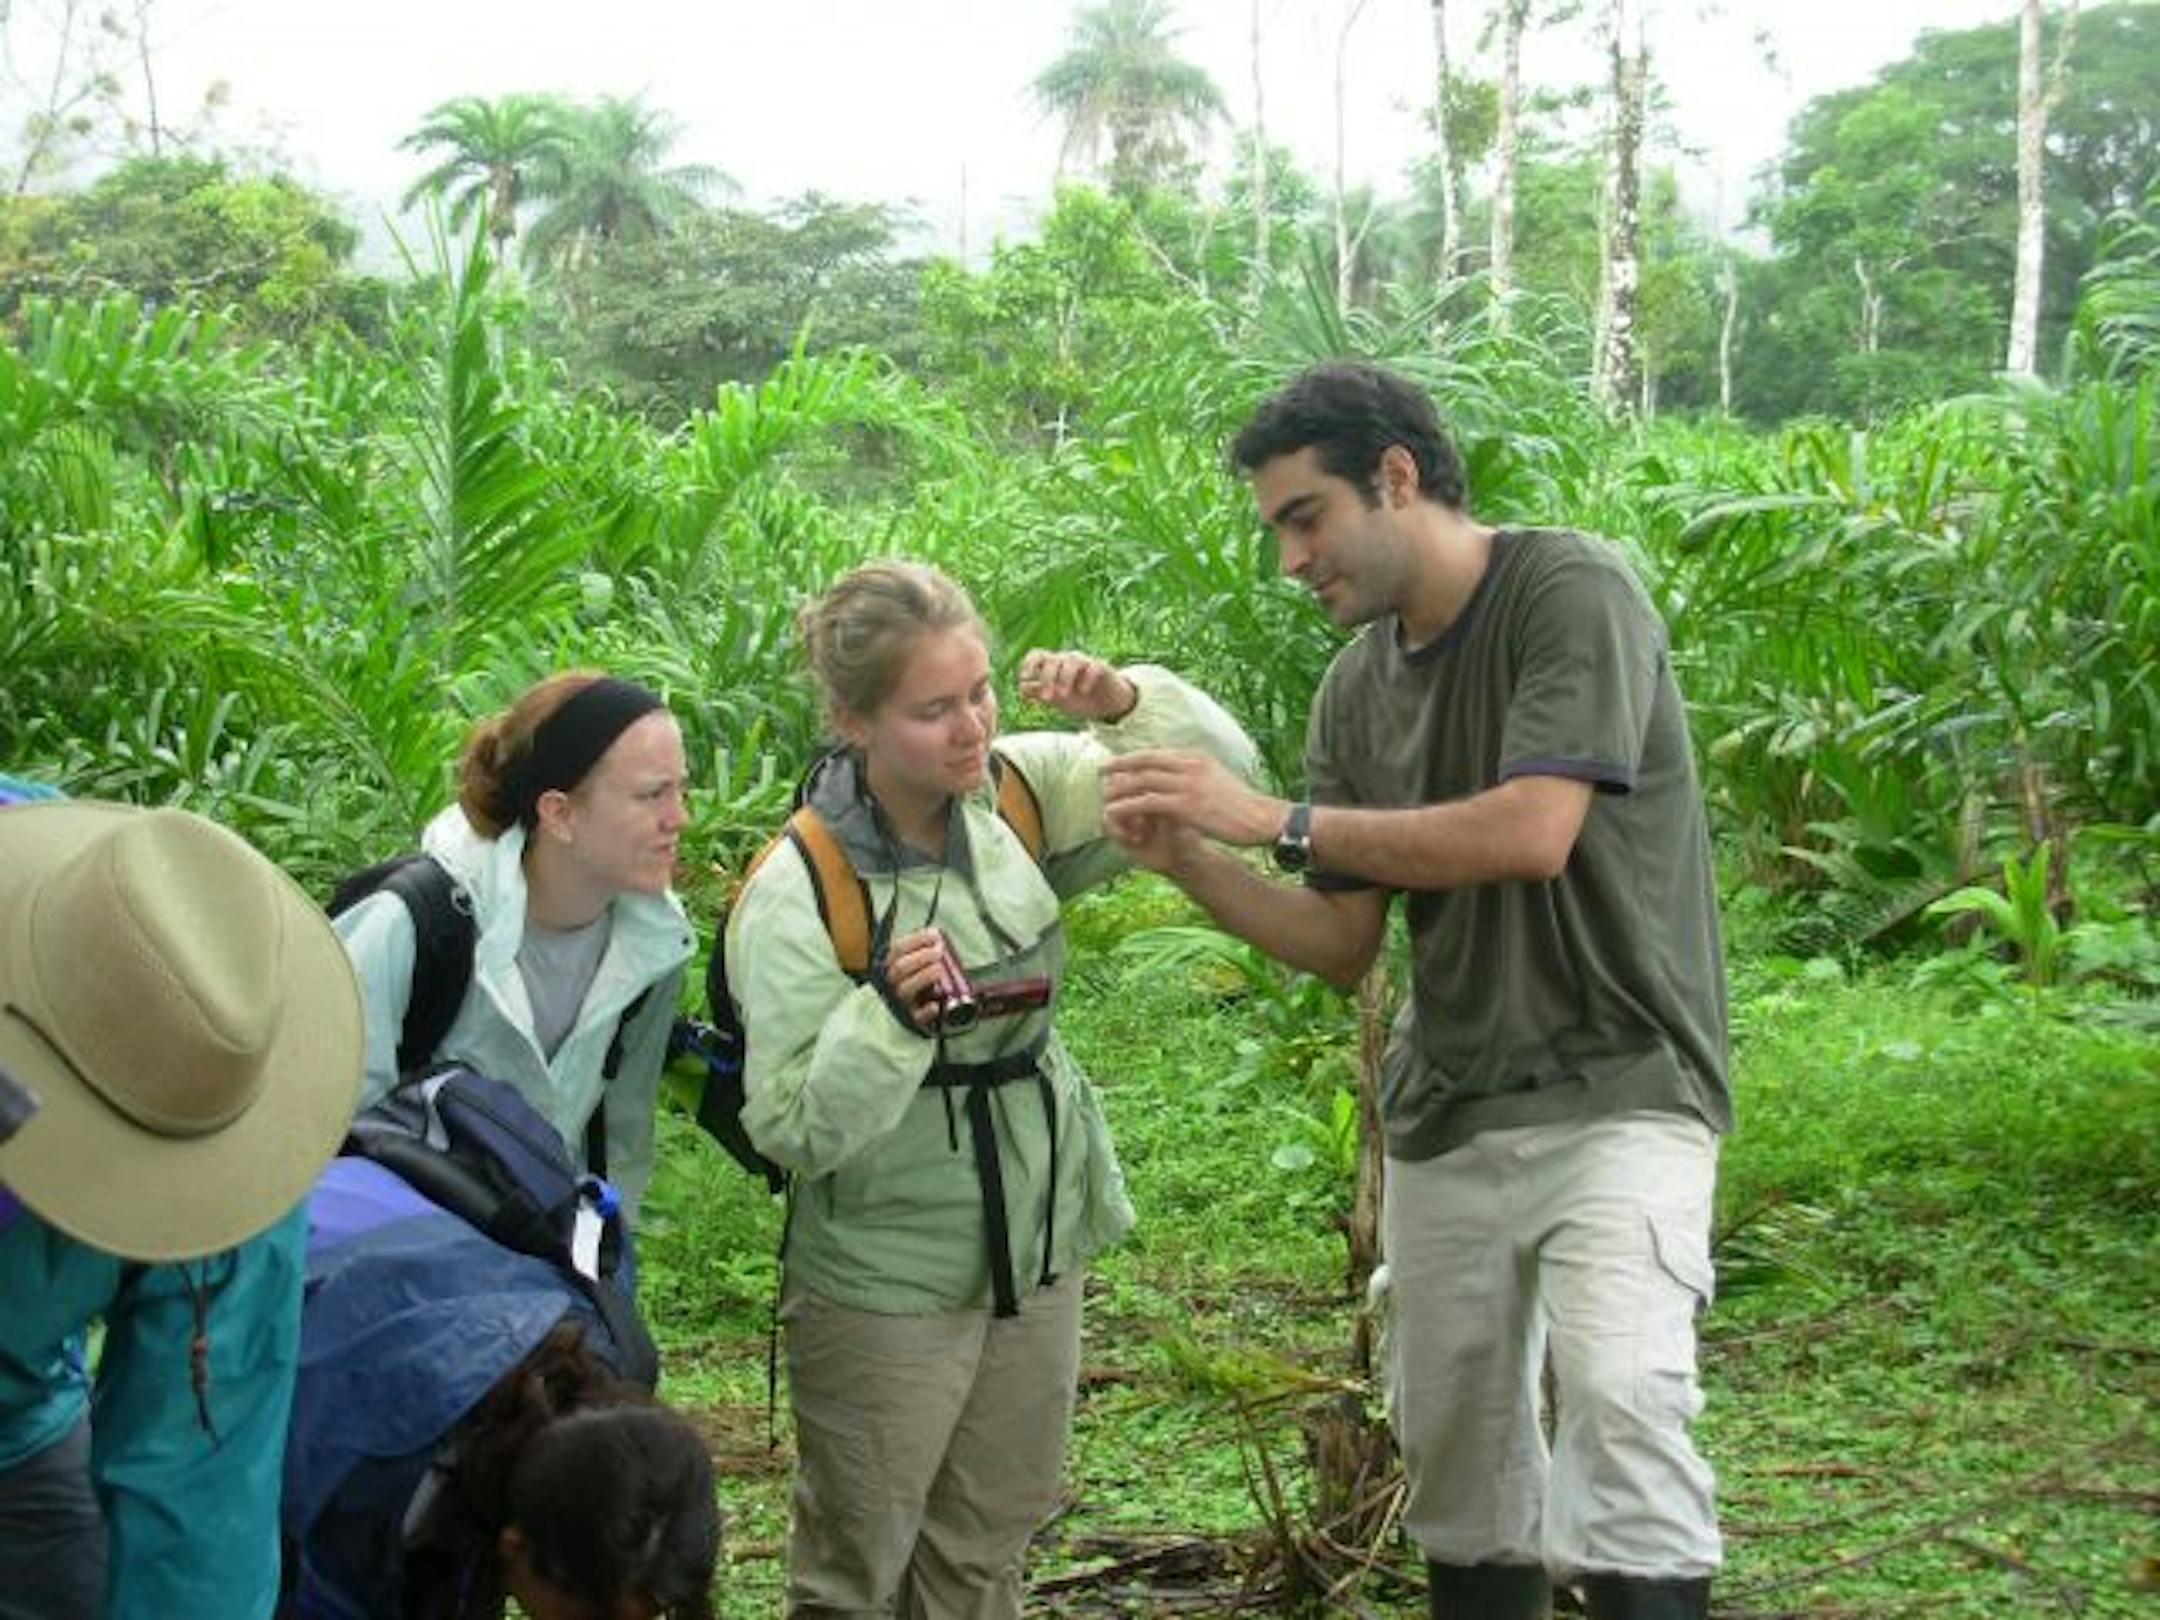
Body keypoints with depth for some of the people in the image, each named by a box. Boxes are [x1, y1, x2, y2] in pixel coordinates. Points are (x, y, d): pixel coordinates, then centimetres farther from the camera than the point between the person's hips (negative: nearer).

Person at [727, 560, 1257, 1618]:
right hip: (886, 1293, -5)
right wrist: (890, 1015, -36)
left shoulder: (1017, 790, -6)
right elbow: (793, 1131, -21)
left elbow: (1217, 775, -2)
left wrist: (1126, 703, -20)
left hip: (1037, 1256, 5)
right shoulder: (798, 893, -20)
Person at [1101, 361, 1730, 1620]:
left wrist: (1278, 819, -18)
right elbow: (1343, 947, 9)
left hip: (1615, 1086, -7)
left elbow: (1531, 833, -24)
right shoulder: (1357, 688, 9)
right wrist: (1187, 860, -7)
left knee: (1619, 1388, -27)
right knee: (1459, 1451, 11)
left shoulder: (1570, 592, -11)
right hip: (1447, 1112, 7)